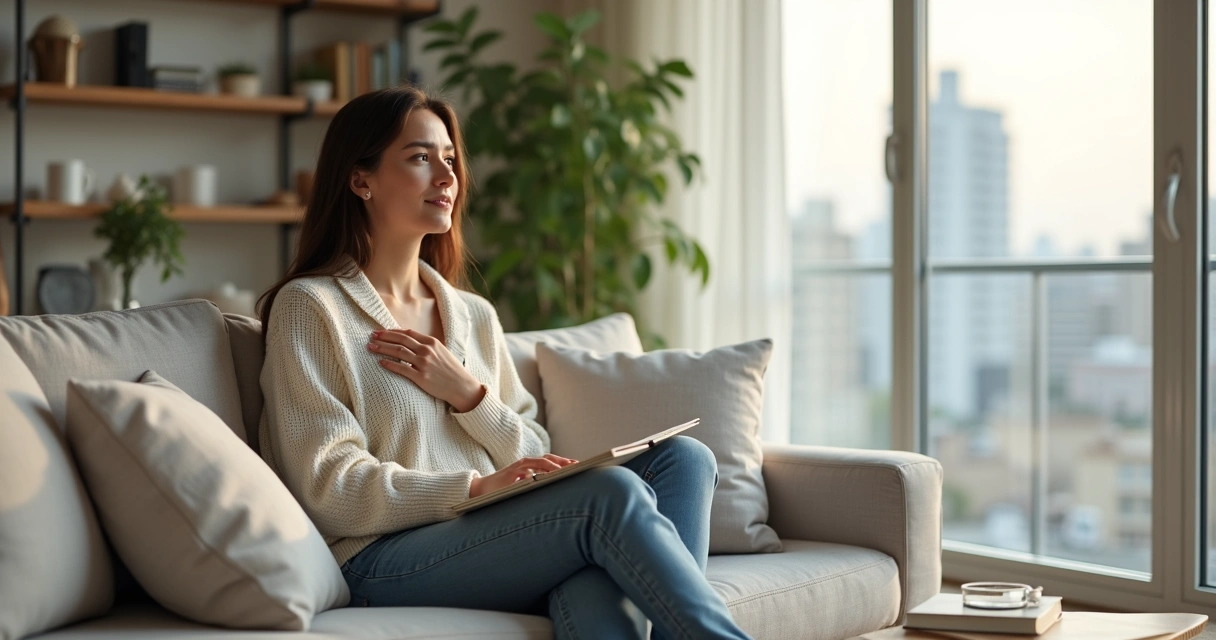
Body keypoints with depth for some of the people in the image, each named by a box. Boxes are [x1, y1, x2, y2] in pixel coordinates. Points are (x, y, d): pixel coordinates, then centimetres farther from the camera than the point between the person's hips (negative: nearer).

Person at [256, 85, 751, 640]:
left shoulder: (474, 315, 22)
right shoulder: (309, 307, 2)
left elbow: (535, 464, 16)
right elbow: (331, 489, -8)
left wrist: (469, 396, -3)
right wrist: (478, 486, -20)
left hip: (492, 542, 7)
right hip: (385, 563, -6)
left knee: (683, 457, -17)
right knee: (610, 491, -29)